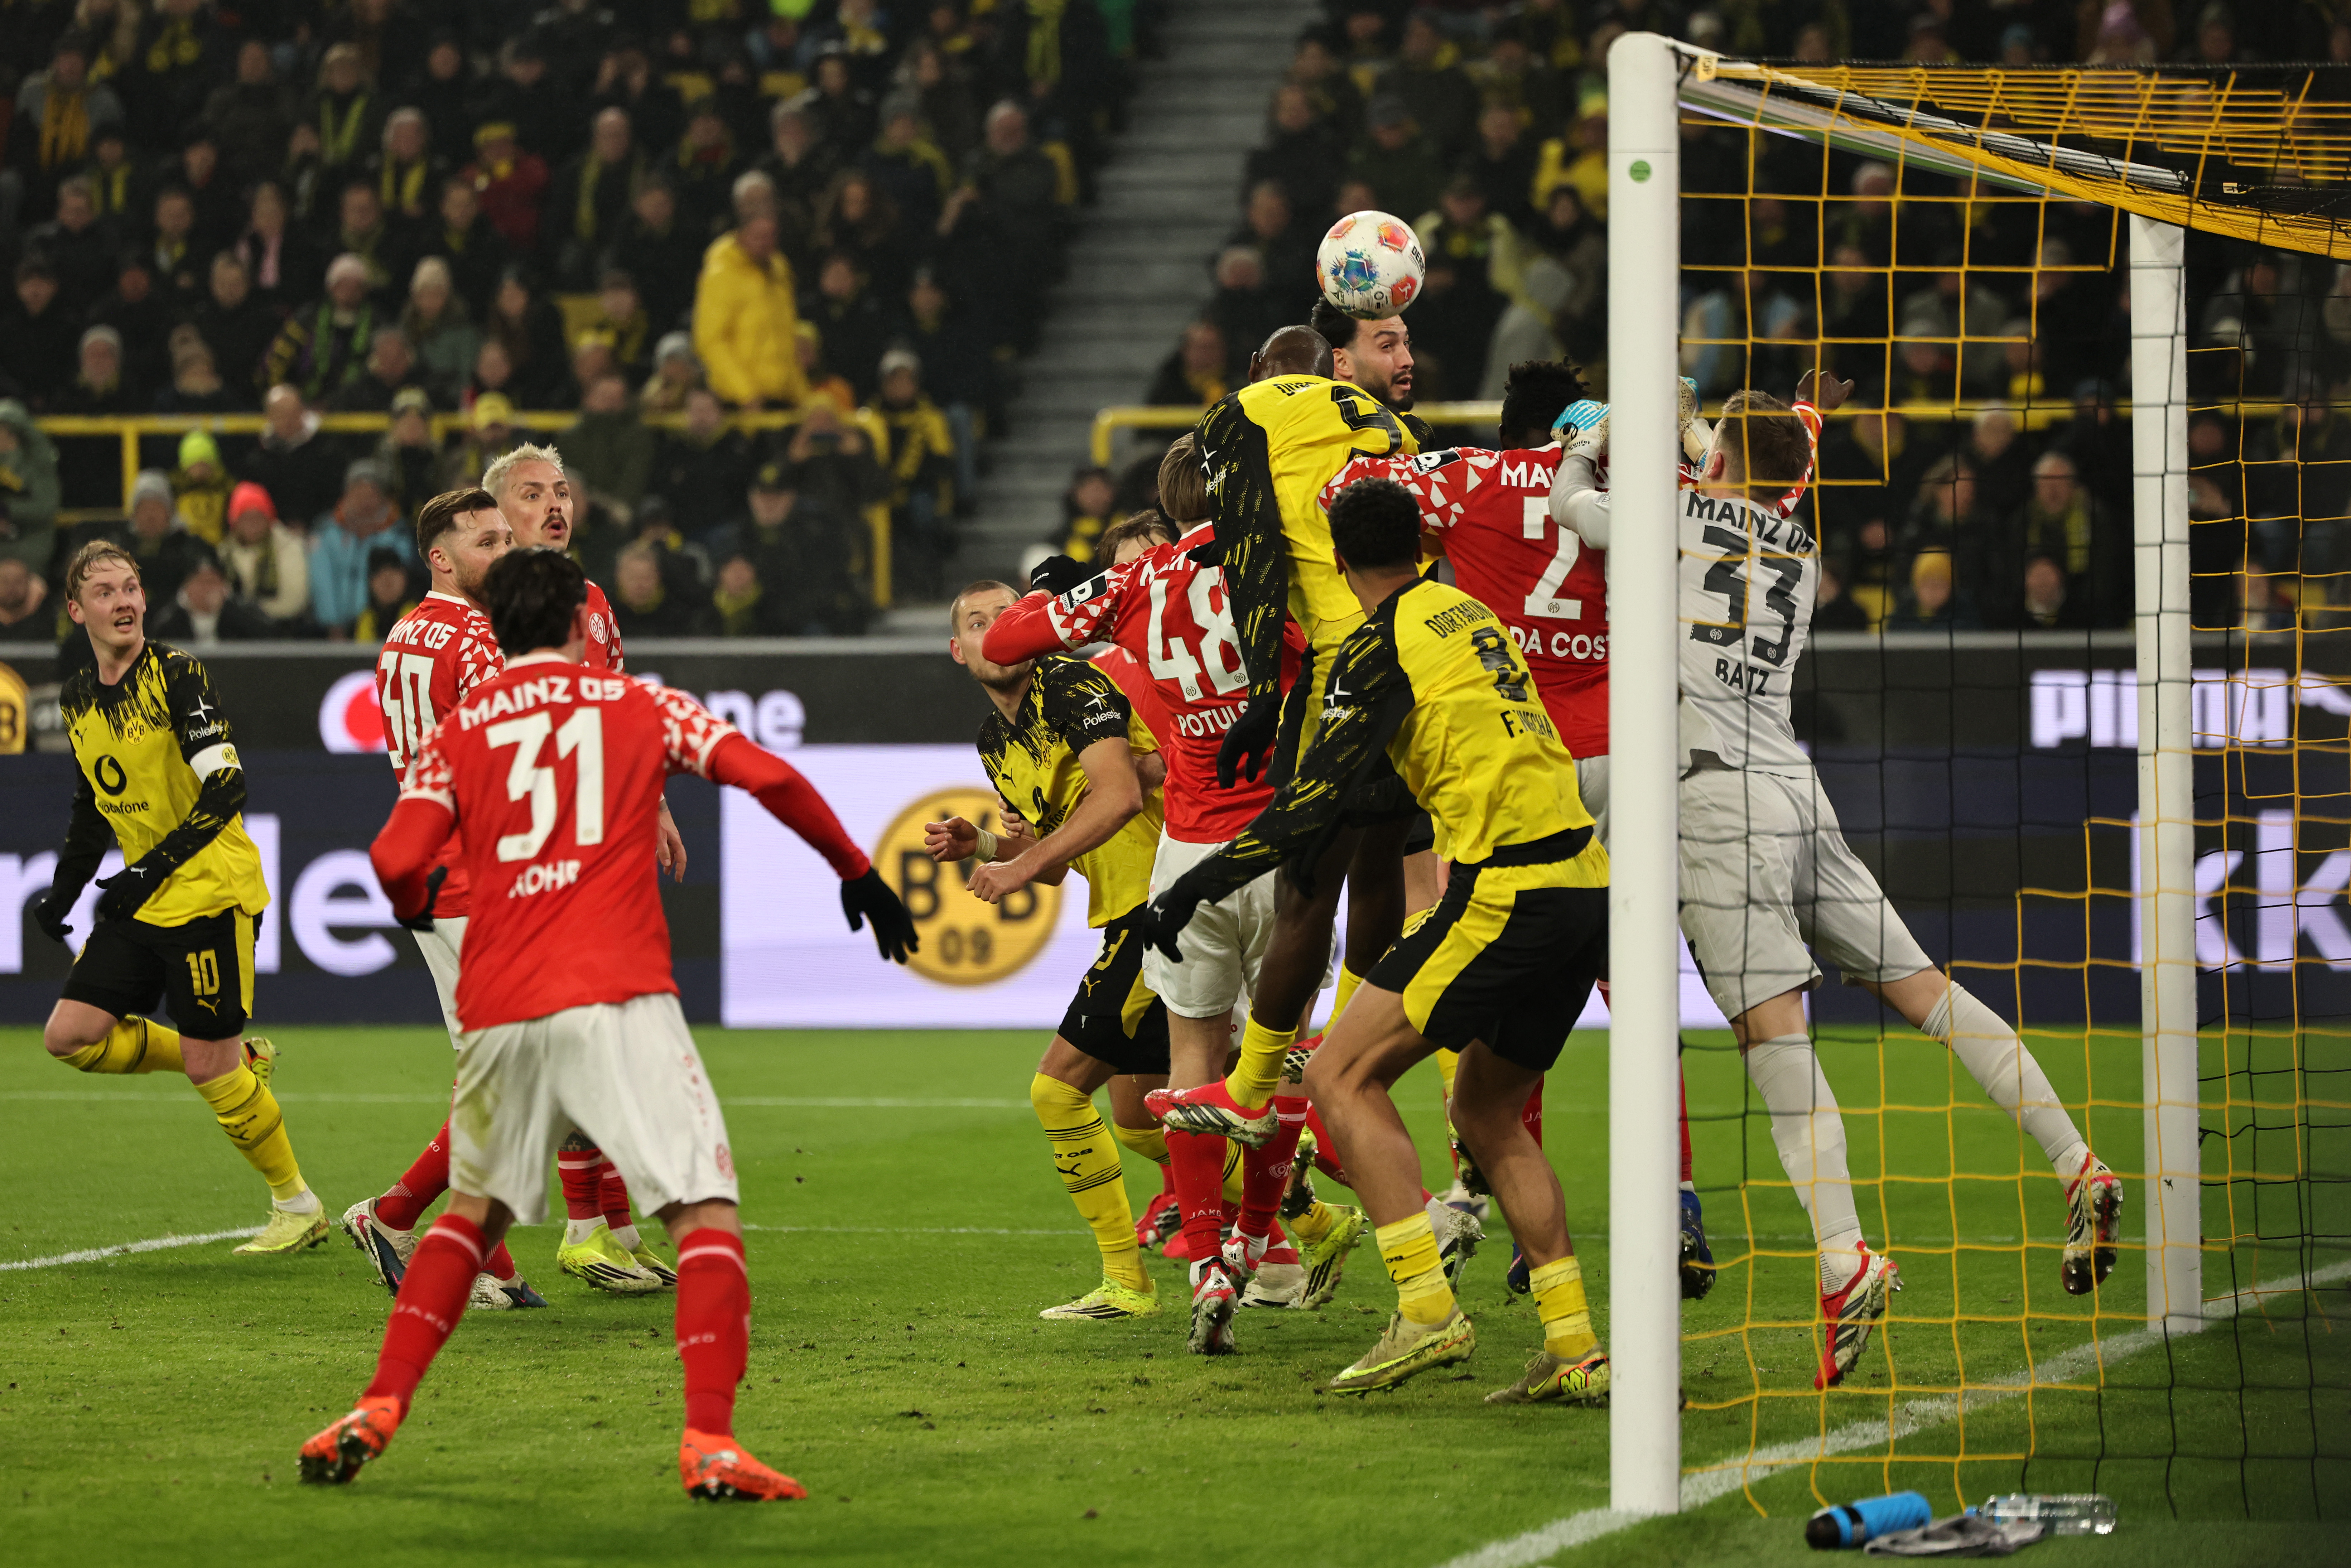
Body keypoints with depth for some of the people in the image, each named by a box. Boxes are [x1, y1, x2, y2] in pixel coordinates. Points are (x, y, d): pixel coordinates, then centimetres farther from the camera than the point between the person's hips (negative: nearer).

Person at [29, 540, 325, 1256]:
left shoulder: (177, 675, -13)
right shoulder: (77, 698, 9)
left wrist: (154, 870, -25)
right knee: (71, 1036, -1)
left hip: (209, 893, -7)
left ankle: (298, 1206, 10)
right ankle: (240, 1060, 14)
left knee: (210, 1068, -7)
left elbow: (227, 787, -20)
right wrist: (63, 893, 15)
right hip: (140, 902, 8)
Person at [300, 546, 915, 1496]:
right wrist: (858, 872, 12)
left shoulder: (457, 732, 14)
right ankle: (709, 1444, -21)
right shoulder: (640, 706, 11)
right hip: (617, 1002, -3)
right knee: (706, 1211, -4)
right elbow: (768, 776, 1)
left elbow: (396, 861, 1)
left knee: (474, 1211, 23)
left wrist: (417, 908, 25)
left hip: (498, 1011, 3)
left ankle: (377, 1412, 16)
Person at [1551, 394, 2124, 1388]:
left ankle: (1844, 1260, -31)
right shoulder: (1800, 555, 21)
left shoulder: (1680, 515, 4)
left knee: (1774, 1028, -17)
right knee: (1922, 988, 11)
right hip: (1796, 786, 6)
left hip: (1719, 792, -6)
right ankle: (2076, 1167, 5)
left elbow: (1570, 499, 19)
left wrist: (1590, 444, 39)